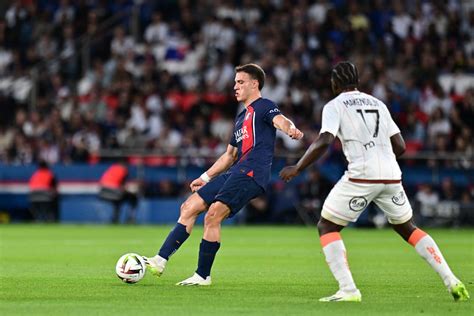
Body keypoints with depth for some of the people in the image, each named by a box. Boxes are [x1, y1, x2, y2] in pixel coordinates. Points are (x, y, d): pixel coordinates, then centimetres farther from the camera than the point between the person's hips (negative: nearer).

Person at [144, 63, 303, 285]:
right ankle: (160, 261, 3)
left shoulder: (264, 107, 1)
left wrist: (291, 129, -45)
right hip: (236, 173, 10)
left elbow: (280, 121, -22)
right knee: (189, 207, 5)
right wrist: (206, 177, 32)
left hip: (251, 172, -10)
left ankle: (203, 275, -14)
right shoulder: (241, 118, 29)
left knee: (213, 215, -21)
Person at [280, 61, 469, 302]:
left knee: (327, 227, 8)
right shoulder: (378, 104, 19)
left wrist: (297, 168, -4)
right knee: (407, 228, 23)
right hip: (391, 176, 5)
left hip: (361, 176, -5)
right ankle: (452, 282, 14)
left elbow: (323, 142, -12)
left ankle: (348, 290, -8)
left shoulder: (335, 106, 3)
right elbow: (400, 146, 17)